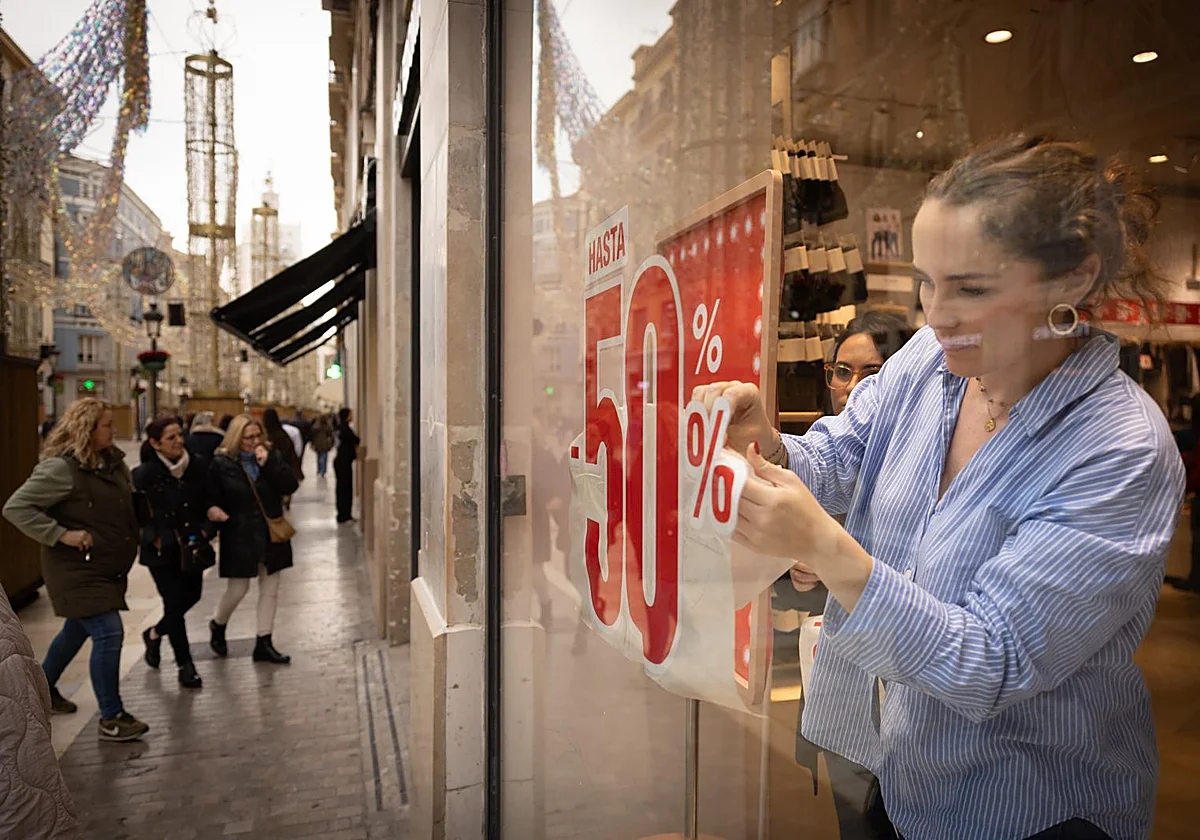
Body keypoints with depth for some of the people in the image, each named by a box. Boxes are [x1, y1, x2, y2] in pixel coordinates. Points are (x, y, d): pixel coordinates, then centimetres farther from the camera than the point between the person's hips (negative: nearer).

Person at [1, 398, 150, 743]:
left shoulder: (113, 462, 6)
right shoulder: (60, 468, -18)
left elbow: (127, 506, 21)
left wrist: (136, 537, 7)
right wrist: (61, 534, -23)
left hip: (108, 568, 8)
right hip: (76, 569, -8)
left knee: (77, 631, 23)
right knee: (108, 634, -11)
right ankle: (111, 719, -1)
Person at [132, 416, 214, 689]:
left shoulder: (199, 465, -4)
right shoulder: (144, 474, -12)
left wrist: (207, 529, -7)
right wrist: (154, 539, -15)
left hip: (193, 548, 4)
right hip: (162, 551, -4)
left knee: (190, 597, 12)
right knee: (175, 604, -1)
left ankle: (154, 634, 44)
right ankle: (185, 666, 16)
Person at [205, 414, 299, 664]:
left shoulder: (271, 456, 1)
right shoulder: (221, 464, -7)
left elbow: (291, 486, -9)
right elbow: (212, 498, -5)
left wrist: (268, 464, -19)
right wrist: (213, 510, -26)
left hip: (271, 534, 4)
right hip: (239, 537, -3)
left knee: (270, 589, 8)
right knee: (237, 589, 5)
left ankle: (264, 643, 19)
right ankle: (218, 625, 37)